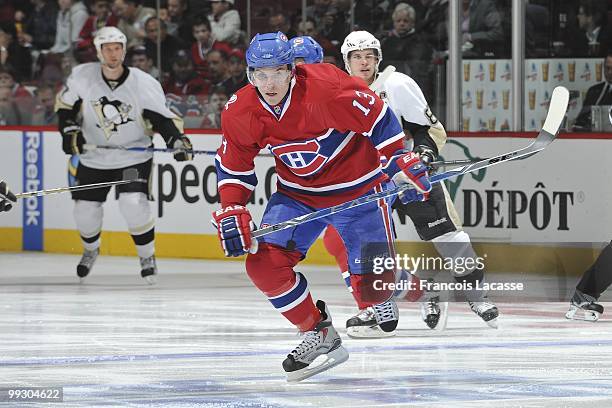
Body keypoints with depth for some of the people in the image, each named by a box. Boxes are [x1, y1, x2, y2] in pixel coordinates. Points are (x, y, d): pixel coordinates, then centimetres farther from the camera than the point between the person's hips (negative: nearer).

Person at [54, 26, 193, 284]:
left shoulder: (143, 84, -16)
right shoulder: (82, 76, -10)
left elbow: (162, 117, -15)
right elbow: (65, 104, 6)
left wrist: (177, 140, -31)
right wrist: (69, 130, -7)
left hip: (134, 155, -3)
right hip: (93, 156, 3)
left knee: (134, 203, -23)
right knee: (85, 210, 4)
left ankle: (147, 257, -1)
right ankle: (91, 249, 38)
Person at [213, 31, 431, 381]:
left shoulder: (327, 87, -28)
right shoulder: (240, 113, -13)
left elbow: (377, 116, -17)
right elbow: (234, 165, 2)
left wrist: (403, 163, -17)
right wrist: (232, 212, -8)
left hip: (357, 190, -4)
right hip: (296, 194, 4)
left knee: (373, 278, -7)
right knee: (264, 263, -15)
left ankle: (383, 301, 35)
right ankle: (319, 335, 2)